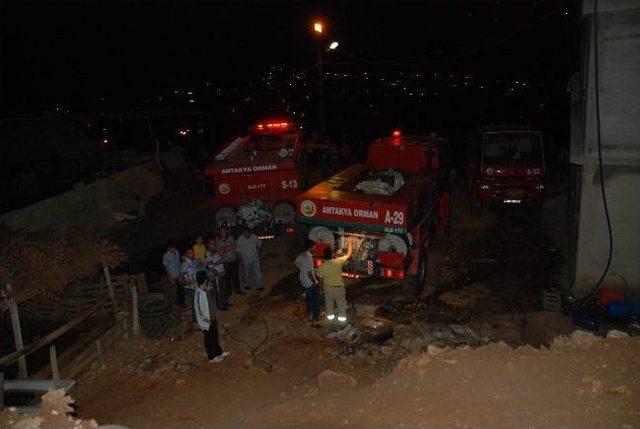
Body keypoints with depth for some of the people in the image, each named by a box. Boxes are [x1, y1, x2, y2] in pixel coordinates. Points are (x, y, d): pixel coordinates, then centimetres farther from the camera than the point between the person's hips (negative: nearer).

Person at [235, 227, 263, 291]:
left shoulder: (255, 237, -11)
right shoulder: (239, 240, -19)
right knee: (246, 273, 16)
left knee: (257, 272, 6)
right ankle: (245, 284, 39)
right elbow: (238, 251, -10)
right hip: (246, 260, -2)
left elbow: (258, 245, 5)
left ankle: (258, 285, 19)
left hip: (255, 258, 2)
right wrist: (241, 259, -9)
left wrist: (258, 254, 8)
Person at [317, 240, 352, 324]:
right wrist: (349, 244, 4)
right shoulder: (338, 262, -22)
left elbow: (321, 279, -4)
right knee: (341, 302, 18)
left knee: (329, 302, 23)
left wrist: (322, 286, 15)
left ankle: (330, 316, 39)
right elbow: (348, 255, -9)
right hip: (339, 286, -2)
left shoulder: (322, 267, -17)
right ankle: (342, 317, 30)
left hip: (328, 287, 2)